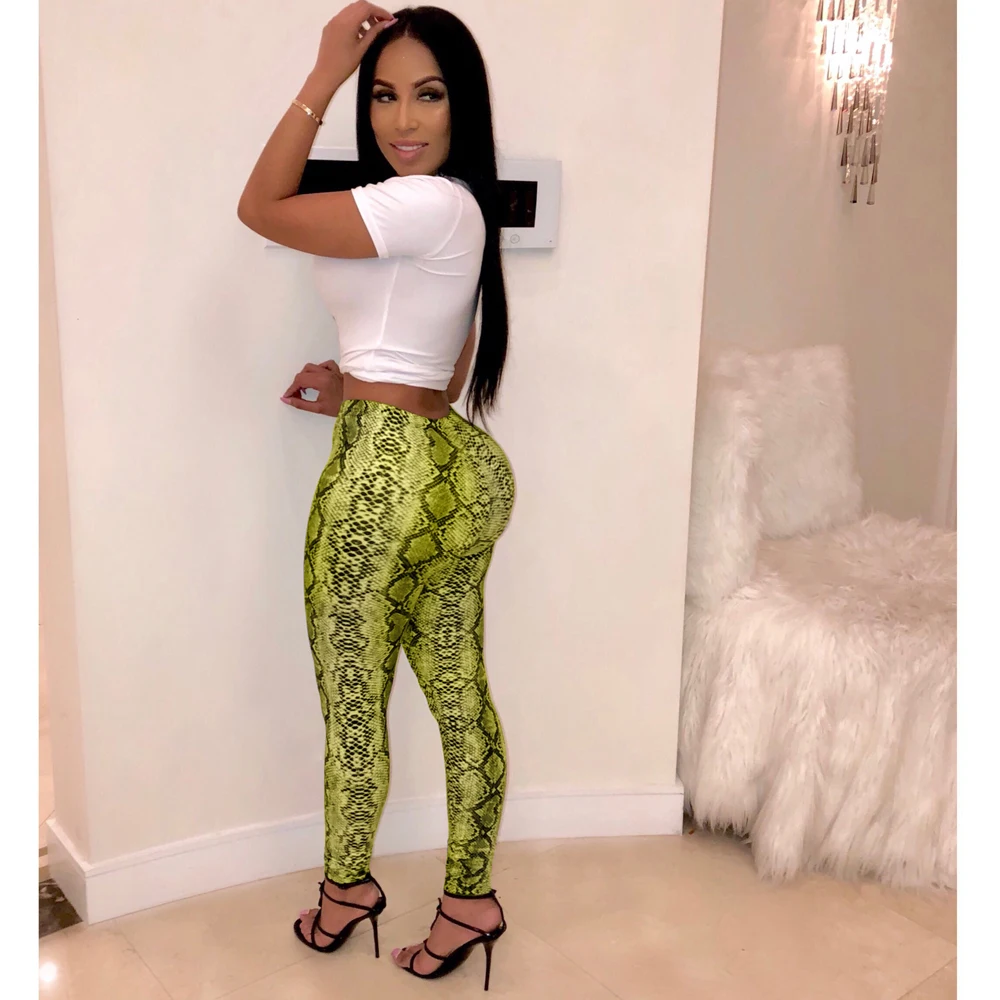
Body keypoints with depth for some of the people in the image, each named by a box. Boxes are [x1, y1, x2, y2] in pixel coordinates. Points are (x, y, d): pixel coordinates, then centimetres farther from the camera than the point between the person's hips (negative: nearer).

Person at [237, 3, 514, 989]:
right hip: (459, 469, 10)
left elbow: (259, 207, -10)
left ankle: (348, 887, 32)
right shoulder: (461, 208, 15)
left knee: (351, 701, 10)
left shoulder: (424, 203, -16)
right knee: (459, 695, 14)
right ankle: (468, 897, 28)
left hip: (384, 475, -10)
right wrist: (353, 392, 17)